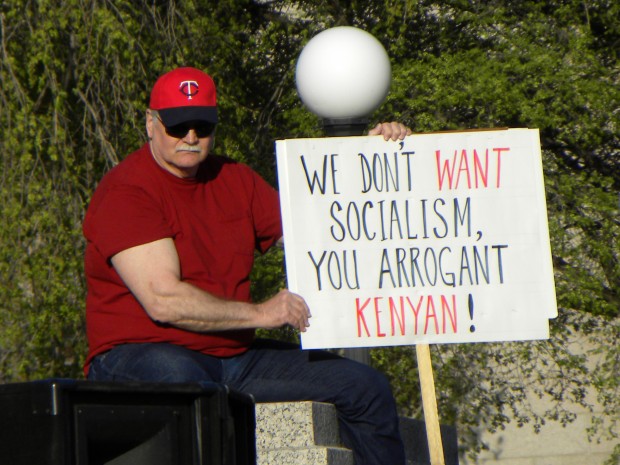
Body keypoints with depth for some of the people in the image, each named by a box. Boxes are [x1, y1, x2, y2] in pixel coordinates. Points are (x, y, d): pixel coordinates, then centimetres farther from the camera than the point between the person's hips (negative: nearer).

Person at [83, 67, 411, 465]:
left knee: (366, 387, 1)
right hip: (142, 354, -8)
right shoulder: (126, 192, -10)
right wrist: (258, 313, -16)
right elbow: (163, 301, -19)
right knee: (182, 380, -45)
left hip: (234, 357, 8)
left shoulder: (234, 180, 15)